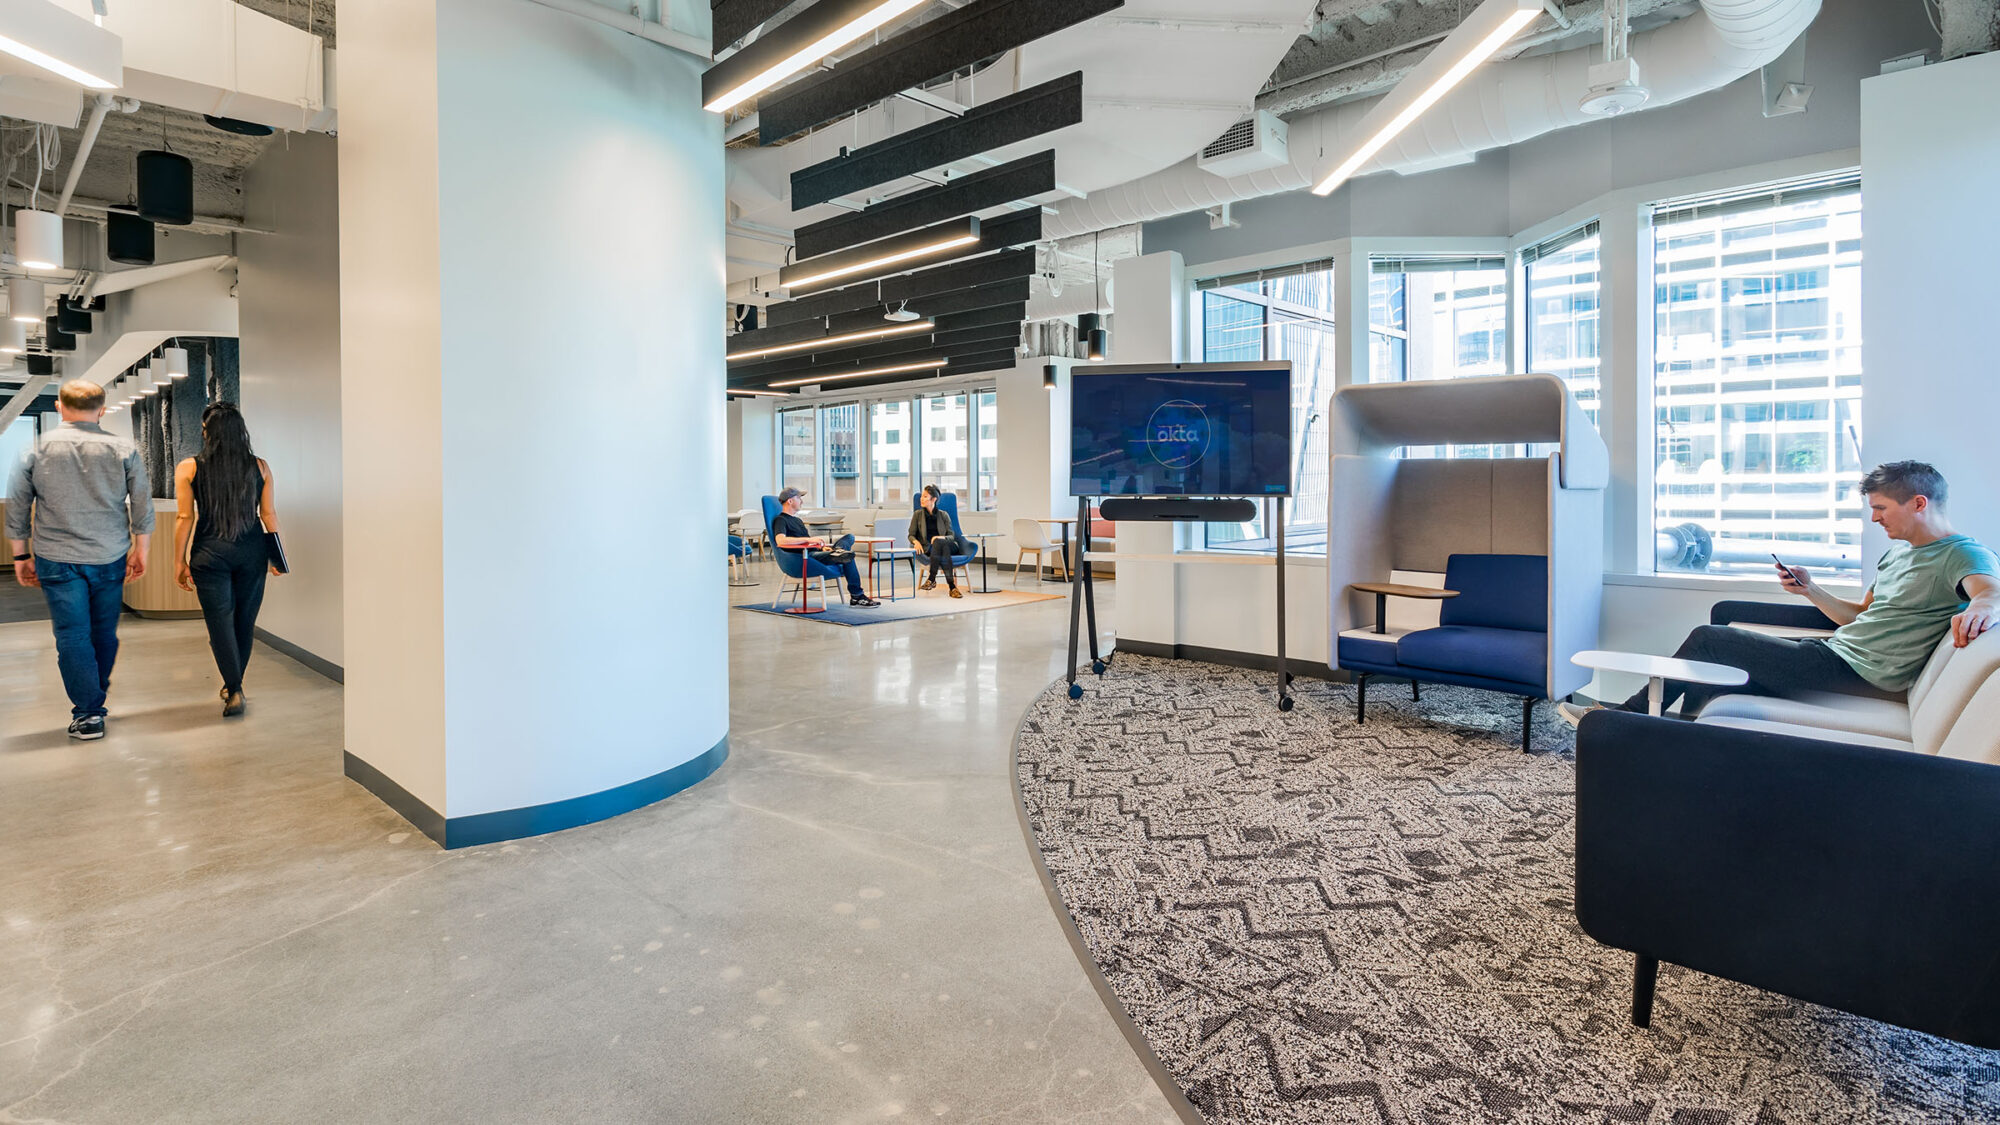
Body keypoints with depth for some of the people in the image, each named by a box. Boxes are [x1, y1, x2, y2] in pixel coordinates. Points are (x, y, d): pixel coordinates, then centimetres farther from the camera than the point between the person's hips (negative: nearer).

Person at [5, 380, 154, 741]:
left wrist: (21, 555, 14)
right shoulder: (124, 450, -2)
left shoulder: (36, 449, -1)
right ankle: (96, 702, 25)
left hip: (57, 560, -1)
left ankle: (87, 715, 1)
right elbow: (143, 508, 0)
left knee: (72, 636, 2)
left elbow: (16, 508, 5)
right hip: (110, 559, 1)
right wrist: (141, 551, 10)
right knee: (104, 632, 12)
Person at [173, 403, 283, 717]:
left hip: (210, 554, -2)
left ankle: (234, 691, -4)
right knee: (245, 620, 12)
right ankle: (233, 685, 26)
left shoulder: (189, 469, -3)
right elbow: (269, 514, 4)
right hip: (252, 552, 2)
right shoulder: (259, 467, 1)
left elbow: (185, 518, -3)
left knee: (220, 621, 2)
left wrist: (181, 562, 5)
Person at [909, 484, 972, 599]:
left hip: (946, 545, 1)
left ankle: (931, 578, -39)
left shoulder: (944, 515, 13)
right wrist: (916, 541, -14)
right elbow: (911, 534, 11)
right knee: (943, 549, -38)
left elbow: (952, 536, 6)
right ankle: (952, 586, -45)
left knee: (939, 542, -39)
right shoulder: (917, 514, 14)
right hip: (928, 548, -1)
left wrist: (942, 538, -18)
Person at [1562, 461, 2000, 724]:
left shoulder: (1963, 555, -8)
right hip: (1838, 654, 10)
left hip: (1855, 675, -10)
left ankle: (1631, 716, 1)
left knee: (1707, 639, -11)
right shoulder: (1899, 553, 22)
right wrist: (1810, 589, 12)